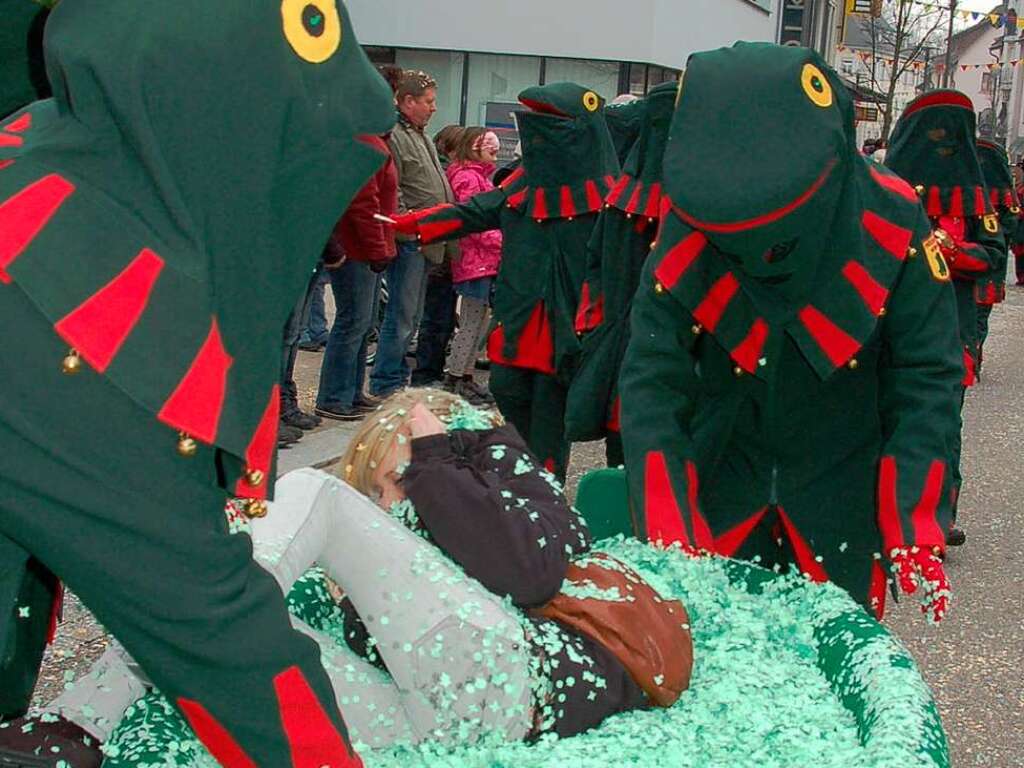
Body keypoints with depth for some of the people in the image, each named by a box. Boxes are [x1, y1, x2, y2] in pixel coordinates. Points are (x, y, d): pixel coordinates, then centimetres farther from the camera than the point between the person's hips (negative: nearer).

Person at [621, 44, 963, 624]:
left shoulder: (892, 223, -20)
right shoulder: (687, 232, -18)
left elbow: (926, 380, -15)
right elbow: (651, 379, -18)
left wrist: (914, 525, -24)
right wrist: (666, 535, -27)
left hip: (843, 496, 0)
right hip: (719, 486, 1)